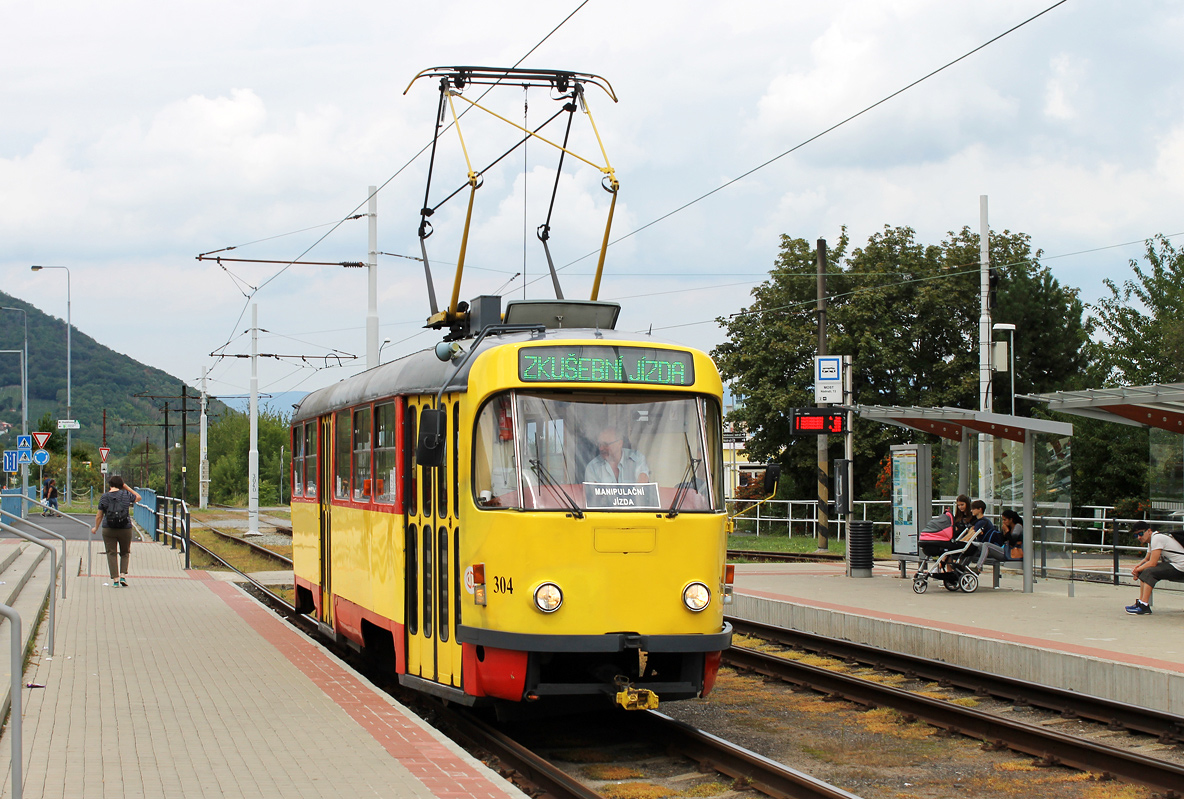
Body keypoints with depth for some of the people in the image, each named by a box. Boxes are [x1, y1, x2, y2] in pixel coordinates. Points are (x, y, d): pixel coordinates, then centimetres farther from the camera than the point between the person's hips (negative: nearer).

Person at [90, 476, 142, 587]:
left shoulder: (105, 497, -1)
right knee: (125, 553, 15)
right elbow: (138, 497, 19)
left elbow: (99, 516, 4)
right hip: (125, 529, 0)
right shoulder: (126, 494, -2)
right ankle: (123, 575, 0)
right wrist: (126, 487, 18)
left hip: (108, 530, 0)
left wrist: (96, 528, 20)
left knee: (111, 553, 4)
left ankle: (115, 579, -3)